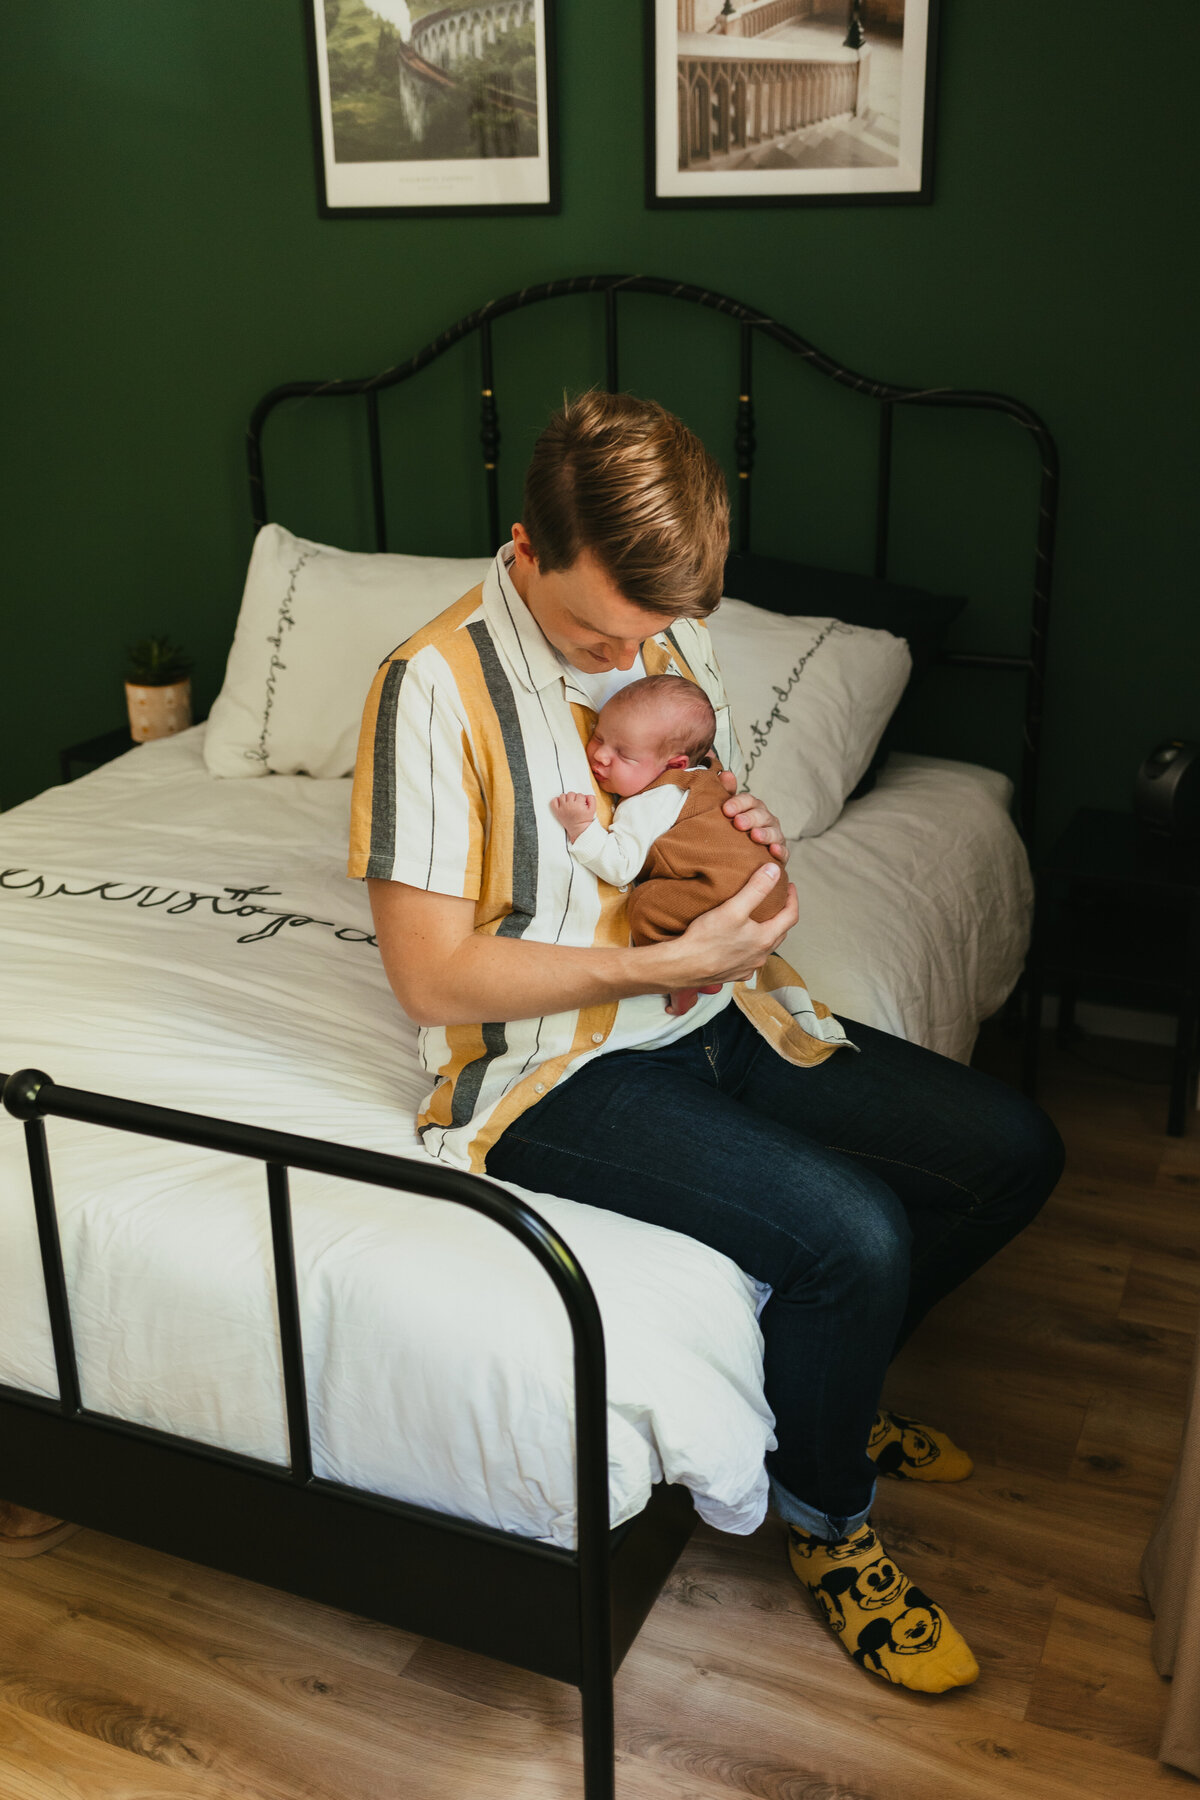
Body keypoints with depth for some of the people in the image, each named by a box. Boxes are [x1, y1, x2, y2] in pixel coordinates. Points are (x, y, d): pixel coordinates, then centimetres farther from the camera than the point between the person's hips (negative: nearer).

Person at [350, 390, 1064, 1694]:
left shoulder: (673, 646, 4)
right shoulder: (435, 688, -18)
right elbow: (431, 976, -19)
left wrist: (748, 845, -6)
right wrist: (660, 965, -24)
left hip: (714, 1013, 8)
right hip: (553, 1066, -7)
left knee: (1013, 1150, 0)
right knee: (854, 1235, -25)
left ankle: (835, 1379, 25)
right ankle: (825, 1522, 7)